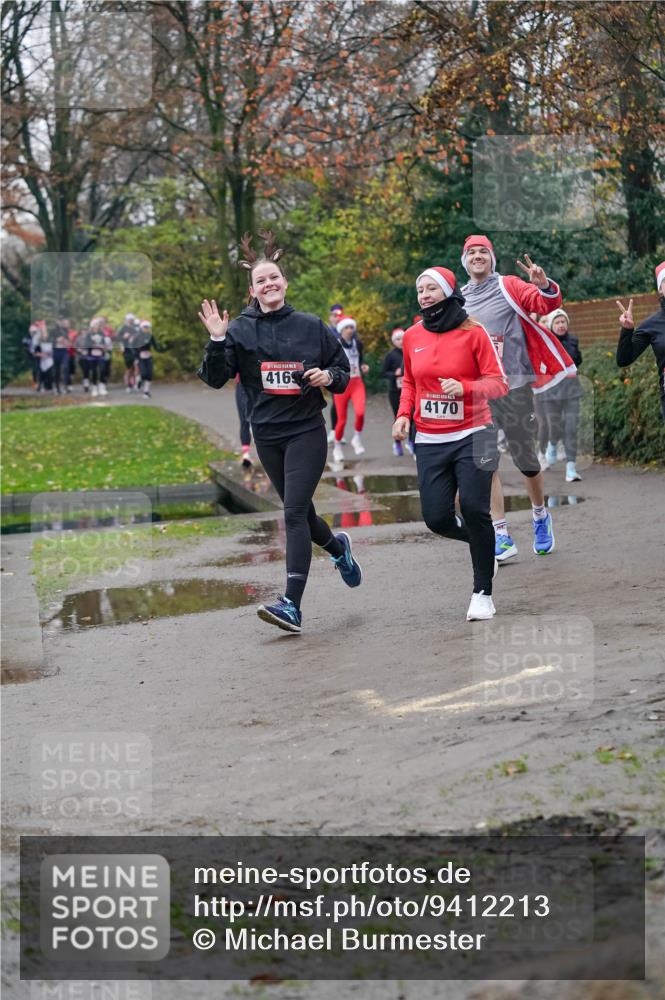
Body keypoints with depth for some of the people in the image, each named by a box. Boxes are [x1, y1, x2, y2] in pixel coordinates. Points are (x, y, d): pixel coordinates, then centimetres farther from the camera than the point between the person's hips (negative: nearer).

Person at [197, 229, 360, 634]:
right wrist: (217, 341, -19)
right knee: (300, 511, 15)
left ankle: (292, 605, -19)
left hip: (307, 431, -3)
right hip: (267, 434, 3)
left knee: (295, 512, -14)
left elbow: (343, 370, 10)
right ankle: (338, 547, 49)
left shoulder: (311, 326, 0)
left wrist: (329, 376, -12)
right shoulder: (241, 330, 0)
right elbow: (215, 379, -6)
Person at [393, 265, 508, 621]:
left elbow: (498, 383, -6)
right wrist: (403, 414, 4)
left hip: (471, 436, -4)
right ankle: (482, 543, 31)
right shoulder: (412, 336, 7)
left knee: (474, 509, -13)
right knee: (436, 517, -3)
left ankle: (483, 593, 1)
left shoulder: (473, 332, -5)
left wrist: (464, 387, -23)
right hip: (429, 441, 4)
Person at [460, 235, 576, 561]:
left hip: (514, 385, -3)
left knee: (525, 460, 5)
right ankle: (501, 536, -1)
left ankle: (540, 516, 31)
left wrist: (544, 286, -33)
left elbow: (548, 304, -13)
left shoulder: (508, 287, 0)